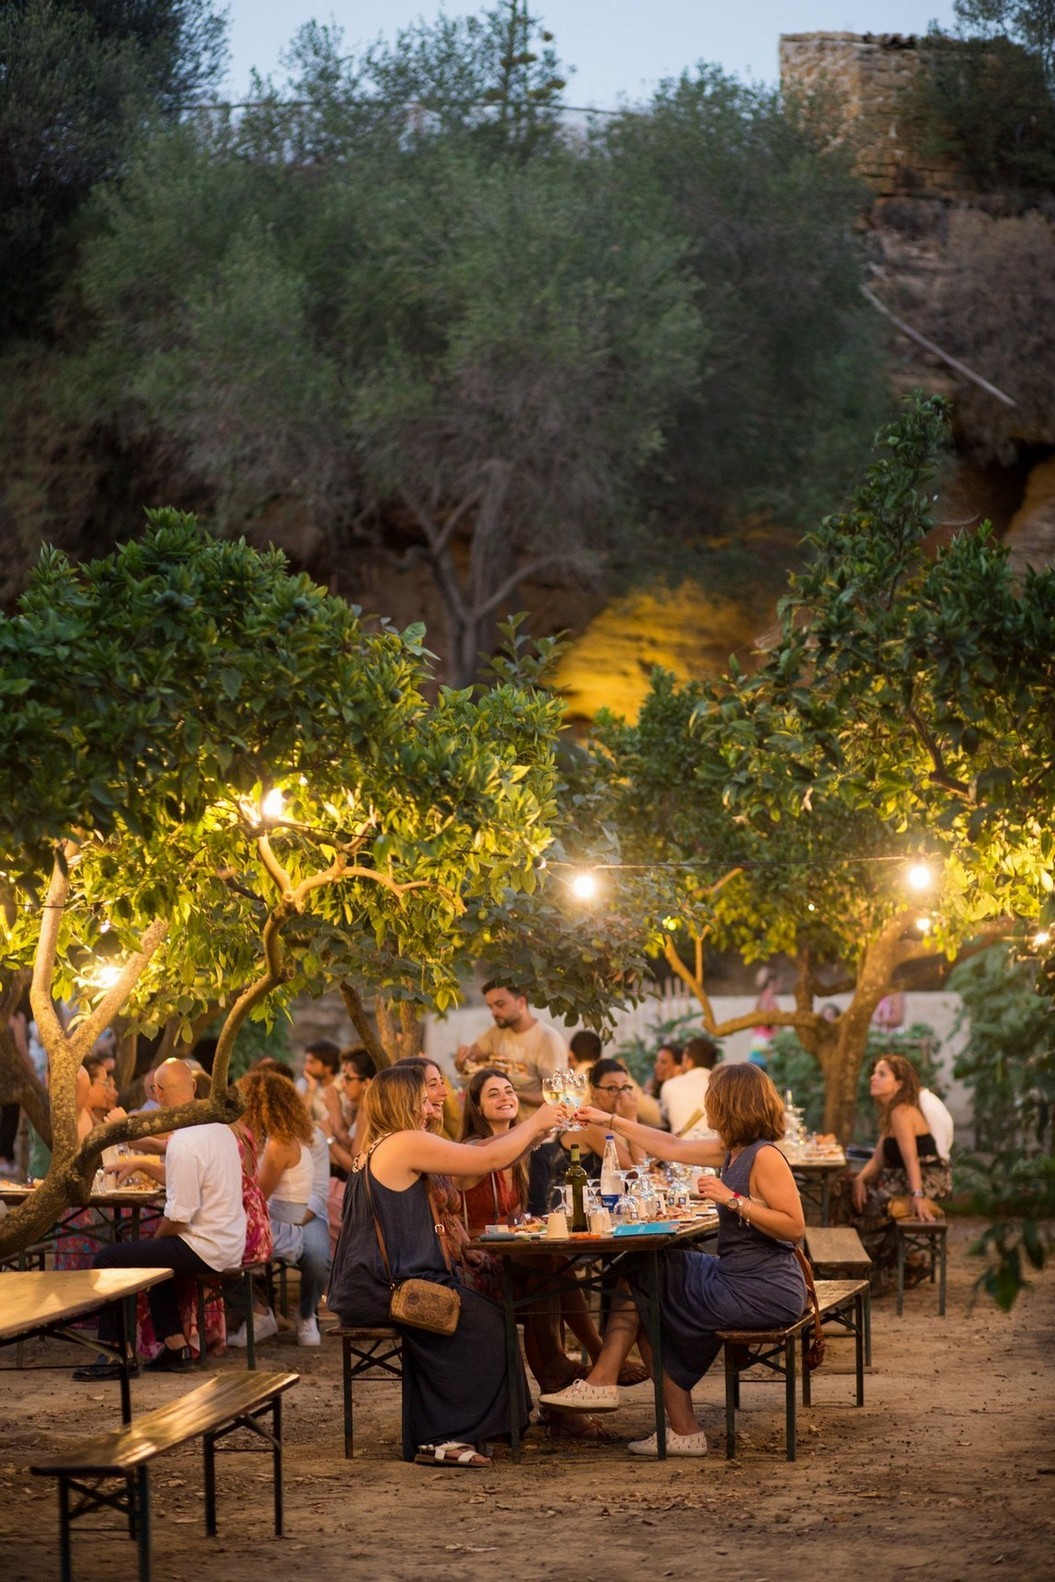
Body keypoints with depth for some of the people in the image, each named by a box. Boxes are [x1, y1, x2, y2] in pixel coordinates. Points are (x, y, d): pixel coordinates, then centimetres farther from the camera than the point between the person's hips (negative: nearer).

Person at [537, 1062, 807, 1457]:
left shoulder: (764, 1157, -18)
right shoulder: (733, 1150, 11)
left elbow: (794, 1227, -24)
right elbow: (672, 1148, 22)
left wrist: (734, 1201, -26)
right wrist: (611, 1122, 26)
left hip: (763, 1292, -9)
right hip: (736, 1276, 9)